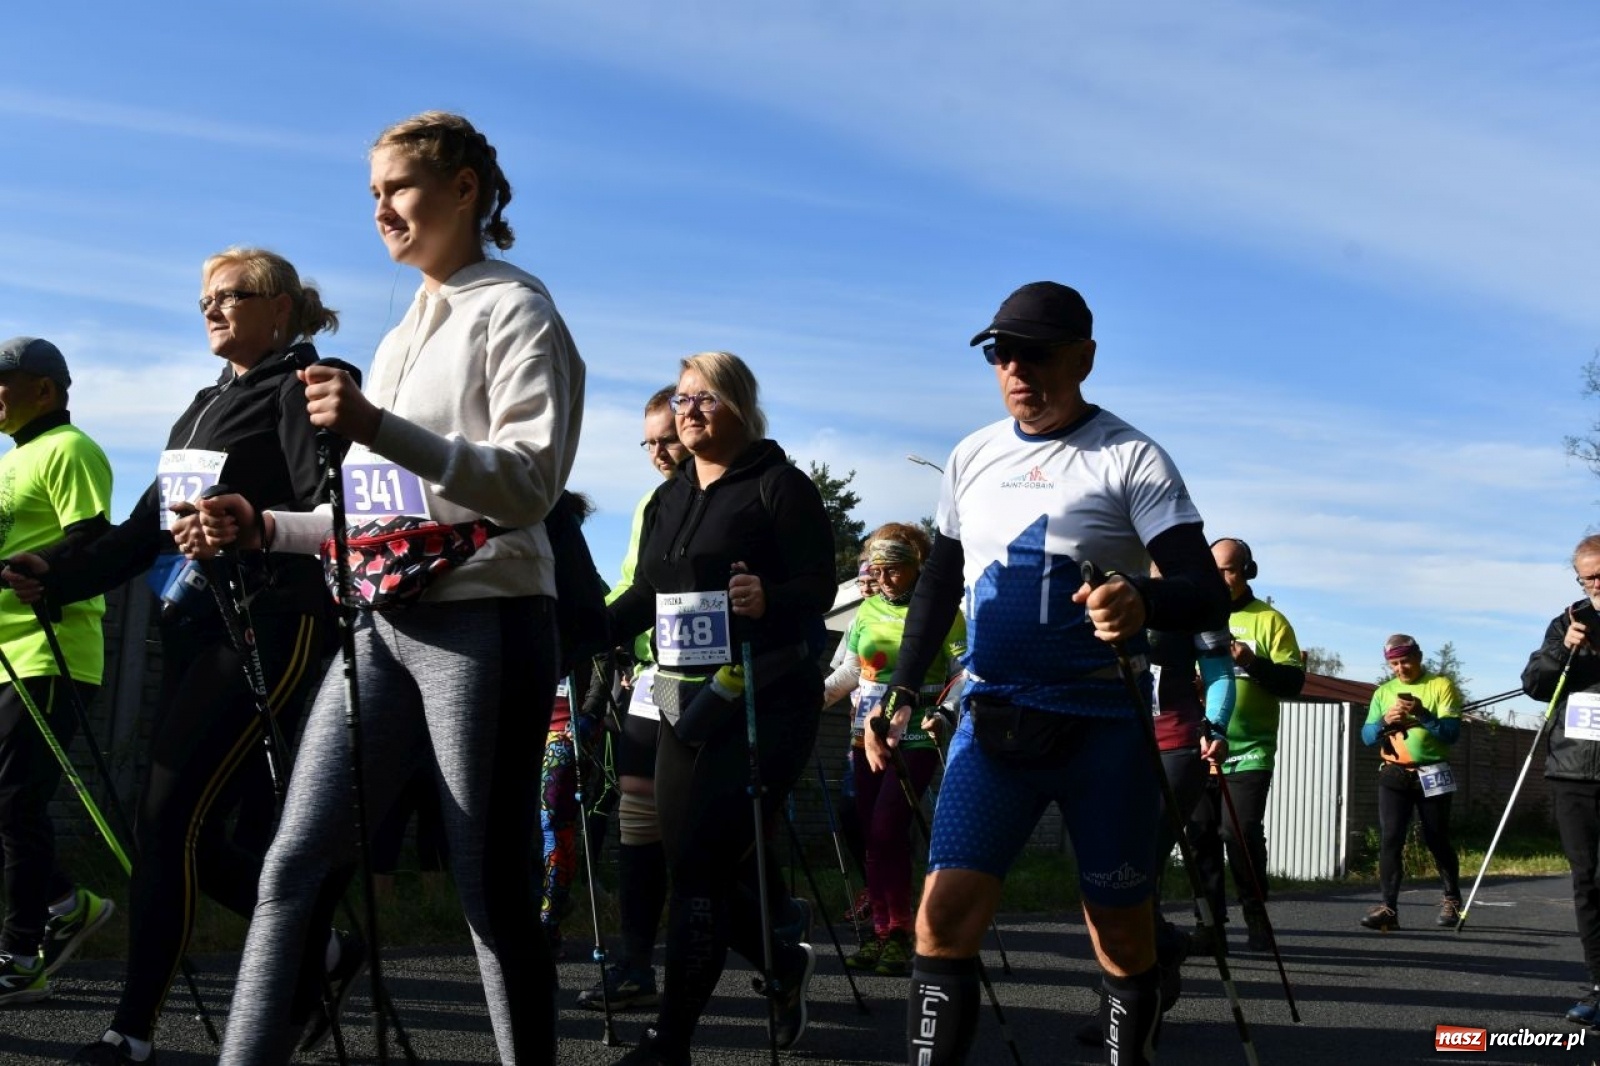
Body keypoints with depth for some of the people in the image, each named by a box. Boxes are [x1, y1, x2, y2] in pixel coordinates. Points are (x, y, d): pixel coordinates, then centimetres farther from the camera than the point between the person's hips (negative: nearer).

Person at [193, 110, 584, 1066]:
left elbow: (533, 480, -15)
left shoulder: (514, 313, -1)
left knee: (494, 889, -3)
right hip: (382, 624, 7)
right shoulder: (400, 339, 23)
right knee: (298, 867, -2)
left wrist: (379, 430, -25)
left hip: (482, 620, -7)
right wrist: (264, 528, 11)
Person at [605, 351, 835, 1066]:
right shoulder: (667, 500, 17)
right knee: (689, 861, 8)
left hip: (764, 701, -7)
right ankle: (786, 963, 34)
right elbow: (644, 598, 19)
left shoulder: (778, 485, -4)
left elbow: (819, 589, -11)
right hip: (685, 703, 7)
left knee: (701, 863, -11)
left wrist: (769, 601, -33)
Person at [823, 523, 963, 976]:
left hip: (916, 738, -6)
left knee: (887, 830, -14)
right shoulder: (868, 609, 12)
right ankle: (882, 932, 12)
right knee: (872, 832, 4)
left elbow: (962, 673, -7)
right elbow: (852, 670, 19)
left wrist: (946, 713, -22)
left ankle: (899, 934, -4)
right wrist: (818, 696, 4)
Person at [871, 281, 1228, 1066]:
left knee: (1121, 932, 6)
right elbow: (937, 586, 20)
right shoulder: (972, 457, 8)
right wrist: (902, 692, 11)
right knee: (944, 914, -9)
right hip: (991, 718, 3)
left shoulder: (1132, 459, -7)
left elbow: (1208, 595, -16)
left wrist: (1144, 601, -37)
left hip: (1102, 725, -3)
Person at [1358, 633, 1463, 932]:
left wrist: (1423, 715, -25)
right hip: (1393, 774, 3)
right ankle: (1388, 907, -13)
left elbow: (1451, 733, -10)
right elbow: (1367, 737, 3)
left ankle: (1452, 899, 28)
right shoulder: (1384, 692, 11)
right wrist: (1384, 721, -17)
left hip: (1431, 774, -2)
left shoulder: (1441, 685, 0)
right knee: (1390, 839, -9)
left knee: (1437, 839, 7)